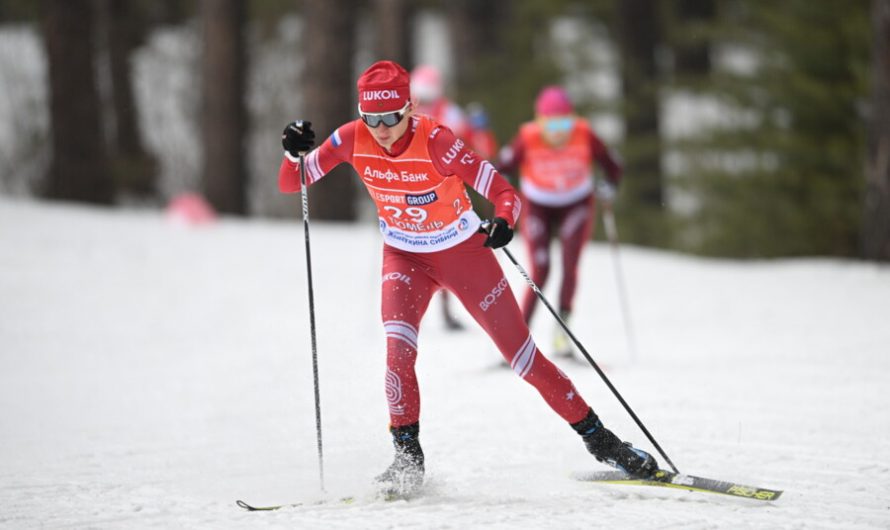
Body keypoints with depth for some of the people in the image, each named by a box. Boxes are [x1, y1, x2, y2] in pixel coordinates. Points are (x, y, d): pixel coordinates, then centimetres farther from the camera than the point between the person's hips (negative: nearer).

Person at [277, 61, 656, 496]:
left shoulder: (435, 141, -29)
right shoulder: (353, 140, -19)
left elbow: (504, 192, -29)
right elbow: (290, 185, -12)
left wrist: (503, 222, -50)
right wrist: (293, 152, -32)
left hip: (464, 251, -2)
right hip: (404, 256, 2)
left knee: (520, 353, 1)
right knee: (399, 347, -23)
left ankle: (595, 436, 15)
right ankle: (407, 456, -10)